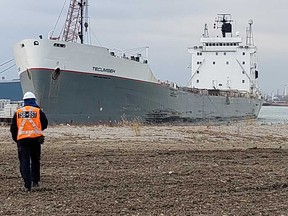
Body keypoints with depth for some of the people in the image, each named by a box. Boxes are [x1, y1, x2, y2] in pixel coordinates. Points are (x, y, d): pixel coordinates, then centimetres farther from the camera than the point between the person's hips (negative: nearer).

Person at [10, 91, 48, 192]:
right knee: (35, 160, 18)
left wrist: (16, 139, 20)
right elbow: (45, 124, 5)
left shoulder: (18, 112, 6)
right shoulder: (38, 111, 1)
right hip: (35, 138, 0)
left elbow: (13, 128, 8)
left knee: (24, 162, 0)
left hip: (22, 139, 0)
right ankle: (35, 181, 22)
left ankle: (27, 185, -9)